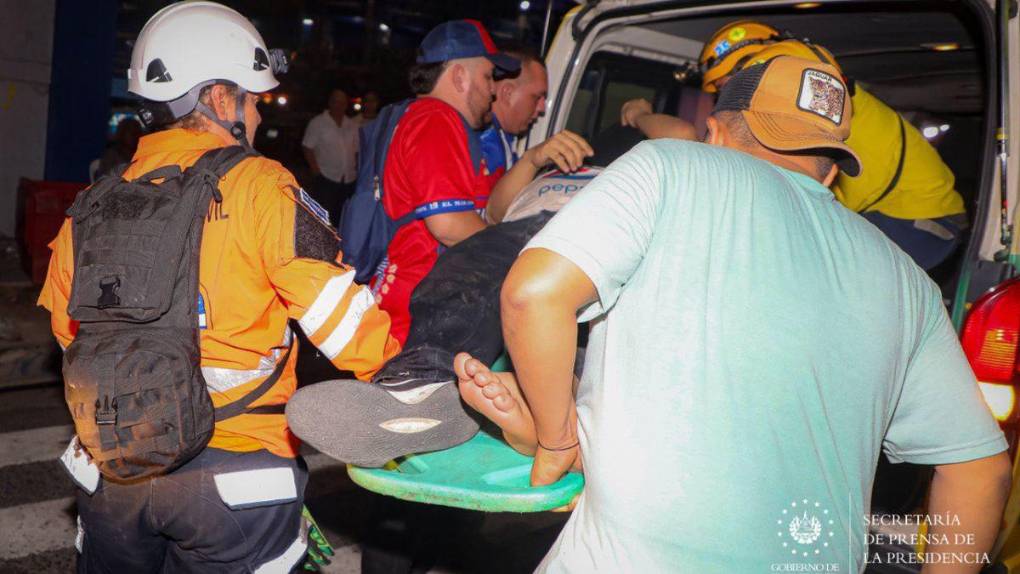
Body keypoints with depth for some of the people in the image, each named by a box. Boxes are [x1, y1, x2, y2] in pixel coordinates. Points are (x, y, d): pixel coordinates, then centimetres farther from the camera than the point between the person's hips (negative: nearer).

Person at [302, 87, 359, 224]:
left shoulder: (353, 125, 13)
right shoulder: (317, 123, 1)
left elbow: (357, 150, 15)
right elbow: (307, 148, -2)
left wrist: (357, 170, 3)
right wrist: (317, 172, -10)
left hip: (349, 181, 4)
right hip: (326, 179, -4)